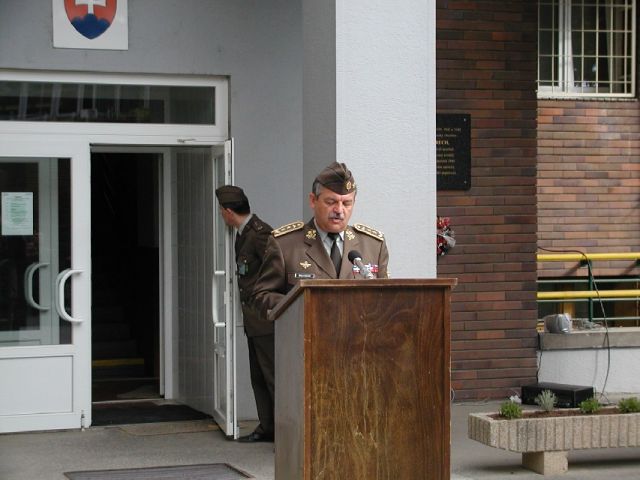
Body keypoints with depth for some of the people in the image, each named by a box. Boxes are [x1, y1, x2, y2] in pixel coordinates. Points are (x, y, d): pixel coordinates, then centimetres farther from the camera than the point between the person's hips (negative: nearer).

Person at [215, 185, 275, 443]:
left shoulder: (260, 233, -16)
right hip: (253, 320, 10)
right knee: (258, 377, 13)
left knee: (272, 375, -9)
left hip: (265, 318, -10)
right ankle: (267, 428, 19)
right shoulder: (242, 234, 14)